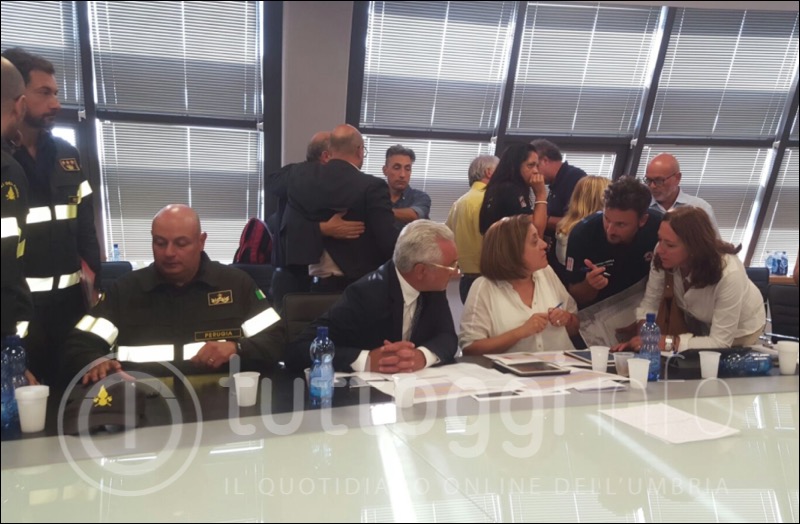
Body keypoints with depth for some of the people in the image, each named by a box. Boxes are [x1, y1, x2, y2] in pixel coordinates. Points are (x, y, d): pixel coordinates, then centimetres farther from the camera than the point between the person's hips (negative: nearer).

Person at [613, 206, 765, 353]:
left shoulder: (728, 274, -41)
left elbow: (720, 342, -36)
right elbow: (650, 303, -21)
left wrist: (668, 342, -44)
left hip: (740, 330, -3)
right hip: (701, 322, 3)